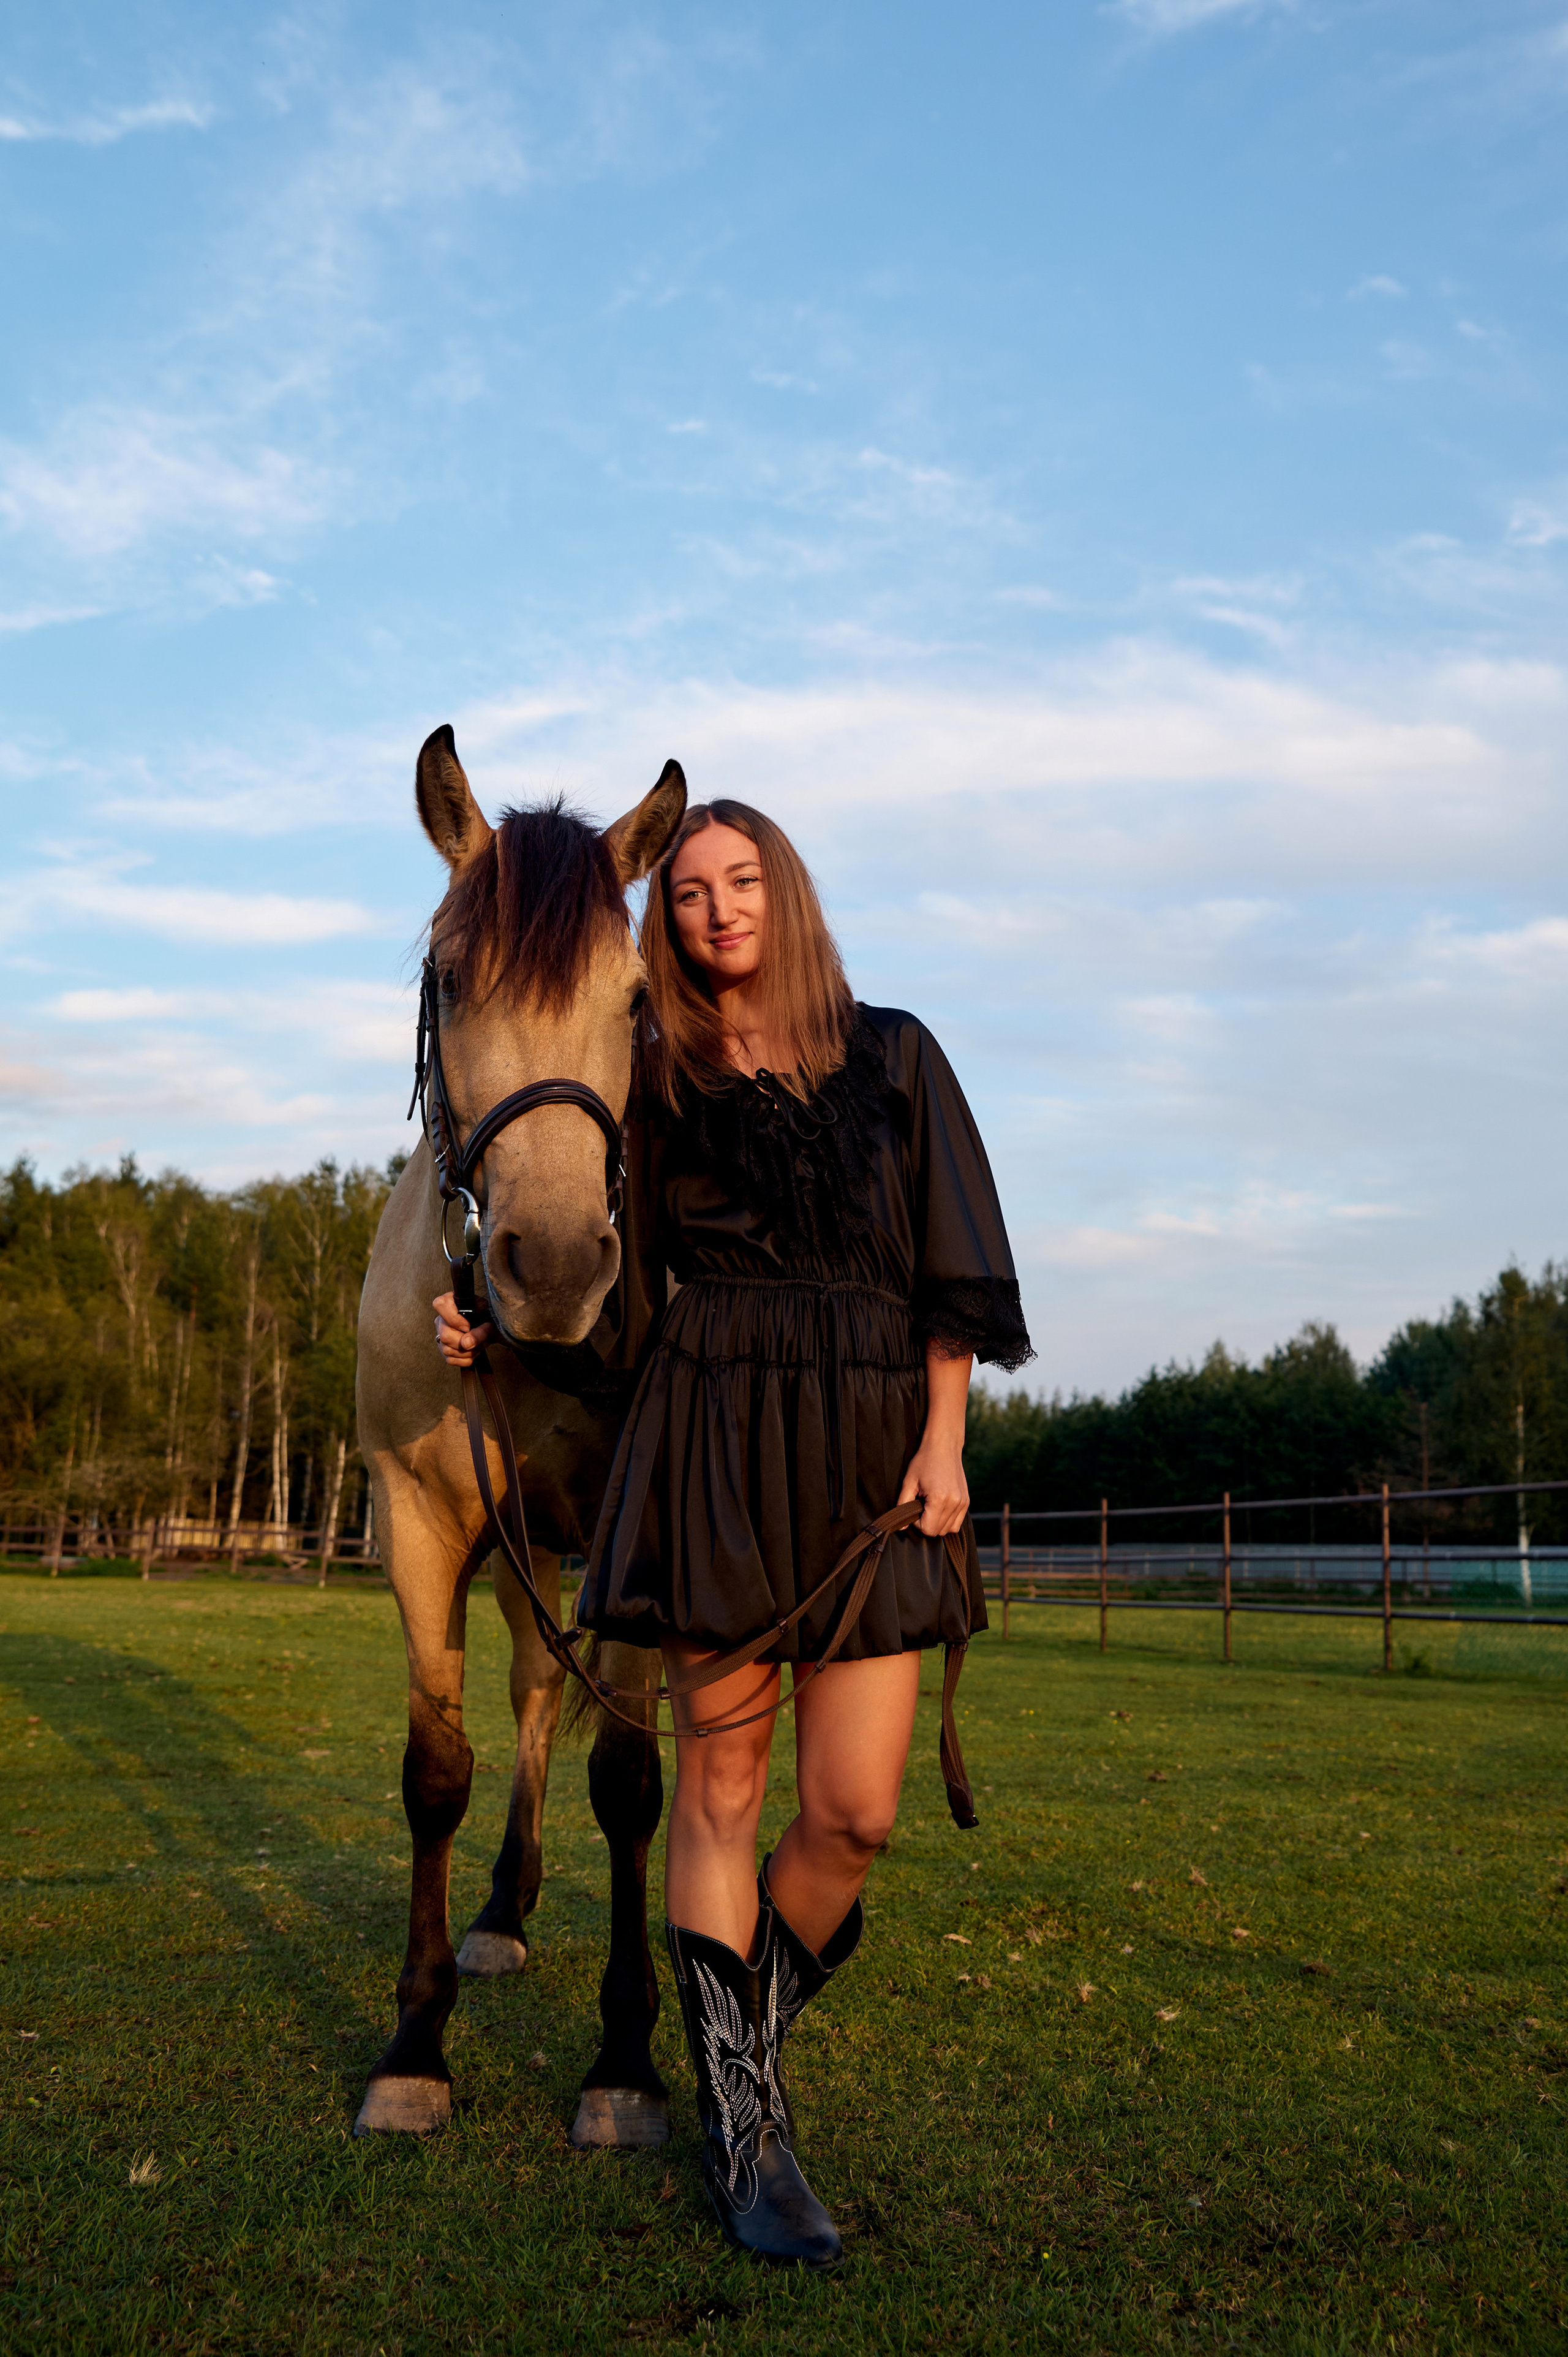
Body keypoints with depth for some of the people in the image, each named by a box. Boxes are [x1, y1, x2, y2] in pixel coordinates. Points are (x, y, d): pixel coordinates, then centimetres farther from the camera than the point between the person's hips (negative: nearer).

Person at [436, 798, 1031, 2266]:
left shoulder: (892, 1057, 9)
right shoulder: (656, 1078, 9)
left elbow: (950, 1261, 6)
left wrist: (944, 1440, -3)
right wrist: (492, 1323, -4)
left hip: (875, 1436, 1)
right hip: (714, 1431, 0)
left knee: (855, 1810, -3)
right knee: (722, 1784, 3)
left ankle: (752, 2023, 26)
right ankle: (740, 2125, 16)